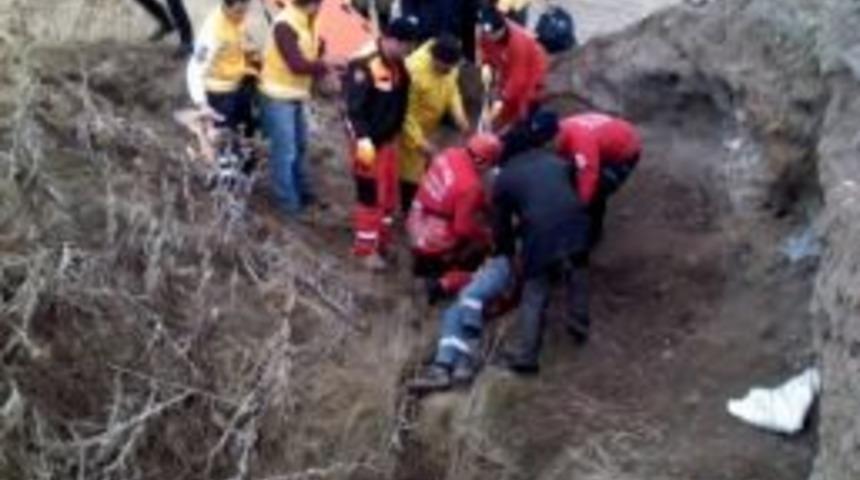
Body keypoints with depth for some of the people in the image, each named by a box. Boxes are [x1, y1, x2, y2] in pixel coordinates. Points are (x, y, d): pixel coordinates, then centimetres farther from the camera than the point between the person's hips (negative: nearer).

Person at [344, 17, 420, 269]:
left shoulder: (399, 66, 3)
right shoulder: (364, 65, -24)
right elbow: (354, 106, -24)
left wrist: (395, 132, 16)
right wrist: (363, 139, -28)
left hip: (389, 138, 8)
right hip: (367, 139, -8)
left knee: (389, 193, 16)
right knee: (370, 194, -1)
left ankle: (381, 241, 32)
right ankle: (366, 248, 11)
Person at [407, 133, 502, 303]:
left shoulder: (450, 155, -6)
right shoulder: (470, 185, -28)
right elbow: (465, 228, -21)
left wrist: (484, 204, 7)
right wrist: (487, 233, -3)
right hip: (434, 245, -7)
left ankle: (424, 263, 25)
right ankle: (445, 284, -1)